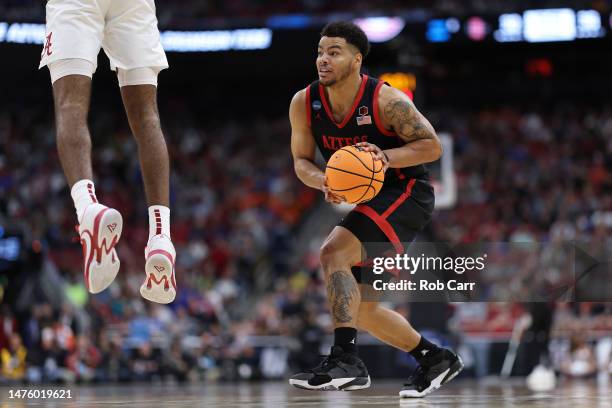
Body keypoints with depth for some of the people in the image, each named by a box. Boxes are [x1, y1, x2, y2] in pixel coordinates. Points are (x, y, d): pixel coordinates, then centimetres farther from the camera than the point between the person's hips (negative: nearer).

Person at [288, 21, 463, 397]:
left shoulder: (385, 101, -21)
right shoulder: (304, 104, -7)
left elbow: (432, 146, -15)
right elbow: (301, 161, 4)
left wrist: (385, 158, -31)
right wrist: (324, 182, -18)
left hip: (407, 193, -8)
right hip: (370, 200, 8)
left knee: (333, 253, -28)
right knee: (358, 305, 9)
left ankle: (345, 361, -32)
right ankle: (435, 358, 26)